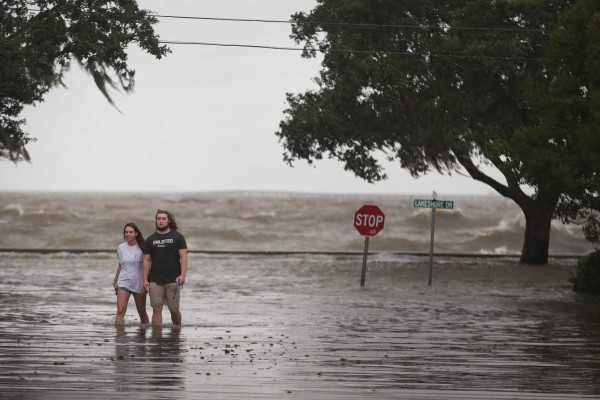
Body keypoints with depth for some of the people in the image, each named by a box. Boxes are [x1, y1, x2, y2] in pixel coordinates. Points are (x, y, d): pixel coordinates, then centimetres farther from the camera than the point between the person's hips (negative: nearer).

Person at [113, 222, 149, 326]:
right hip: (124, 282, 1)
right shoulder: (121, 248, 4)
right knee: (120, 311, -16)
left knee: (142, 312, 9)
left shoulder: (142, 248, -4)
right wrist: (115, 281, 17)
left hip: (139, 283, -1)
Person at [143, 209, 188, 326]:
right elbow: (146, 261, 11)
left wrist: (182, 275, -15)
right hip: (155, 281, 2)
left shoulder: (177, 237, 5)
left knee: (174, 310, 0)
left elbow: (183, 257, -2)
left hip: (173, 280, -2)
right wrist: (145, 279, 1)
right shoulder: (150, 239, 12)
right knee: (156, 309, -5)